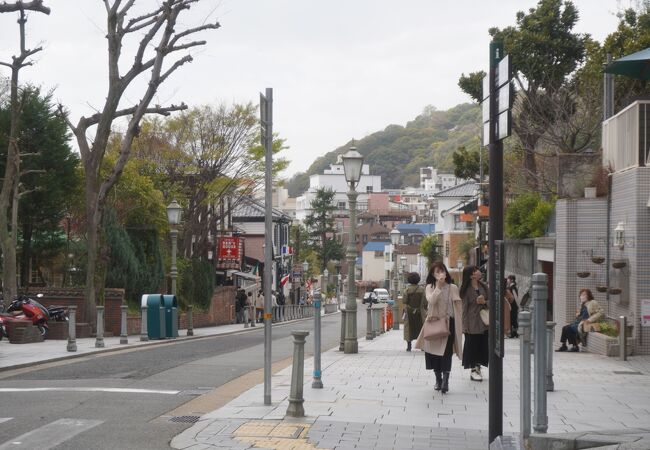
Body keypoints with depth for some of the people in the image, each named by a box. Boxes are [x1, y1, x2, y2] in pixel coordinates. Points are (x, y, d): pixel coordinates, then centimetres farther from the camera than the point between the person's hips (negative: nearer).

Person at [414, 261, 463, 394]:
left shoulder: (453, 288, 1)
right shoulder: (430, 287, 4)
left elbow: (458, 306, 2)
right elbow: (431, 300, -15)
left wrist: (459, 325, -3)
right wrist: (439, 286, -18)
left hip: (448, 322, -2)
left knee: (446, 352, -9)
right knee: (434, 351, 6)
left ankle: (445, 380, -12)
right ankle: (438, 379, 21)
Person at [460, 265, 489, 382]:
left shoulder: (484, 286, 7)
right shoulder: (466, 289, -7)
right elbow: (464, 307, -7)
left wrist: (484, 302, -10)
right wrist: (465, 325, -9)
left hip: (483, 321, 5)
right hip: (472, 323, -5)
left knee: (482, 345, 7)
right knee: (472, 346, 0)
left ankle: (478, 368, 18)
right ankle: (473, 370, 7)